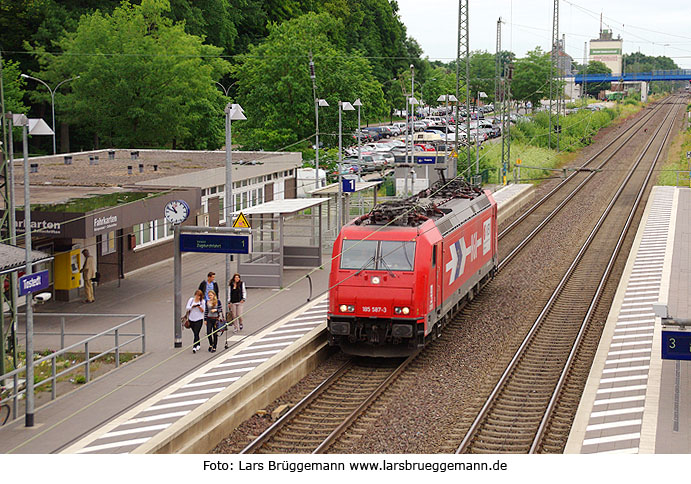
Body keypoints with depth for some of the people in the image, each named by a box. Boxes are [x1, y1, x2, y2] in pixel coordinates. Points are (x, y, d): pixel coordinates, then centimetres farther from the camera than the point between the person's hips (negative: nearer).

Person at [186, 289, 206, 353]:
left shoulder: (202, 301, 0)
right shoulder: (191, 300, 4)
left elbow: (203, 311, 1)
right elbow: (187, 308, 0)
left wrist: (199, 307, -18)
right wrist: (193, 306, -17)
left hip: (199, 319, -3)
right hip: (191, 319, 3)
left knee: (196, 333, -12)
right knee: (195, 333, 12)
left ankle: (194, 347, -16)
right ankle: (198, 345, 29)